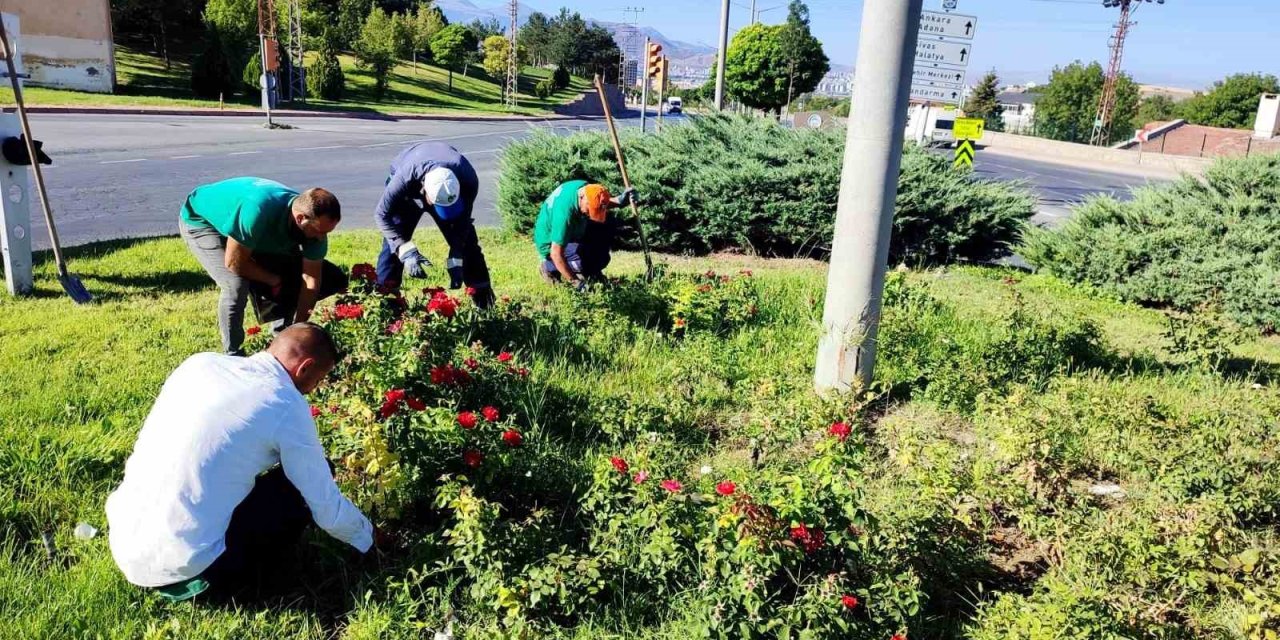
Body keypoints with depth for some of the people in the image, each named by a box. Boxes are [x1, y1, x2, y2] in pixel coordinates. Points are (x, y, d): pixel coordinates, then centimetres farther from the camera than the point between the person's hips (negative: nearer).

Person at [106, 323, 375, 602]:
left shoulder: (202, 361, 5)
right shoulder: (288, 407, -12)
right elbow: (327, 508, -3)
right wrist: (367, 536, 16)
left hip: (122, 545, 7)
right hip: (181, 563, -7)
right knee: (304, 484, 3)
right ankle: (218, 578, 5)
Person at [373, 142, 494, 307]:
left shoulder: (468, 181, -40)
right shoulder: (404, 179, -45)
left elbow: (462, 221, -24)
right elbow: (382, 214, -33)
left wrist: (455, 261, -29)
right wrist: (407, 251, -44)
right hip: (408, 194, -1)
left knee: (466, 242, -3)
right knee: (393, 243, -14)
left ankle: (484, 302, 7)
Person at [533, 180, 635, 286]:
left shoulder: (586, 187, -15)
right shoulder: (565, 211, -39)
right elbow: (556, 254, -36)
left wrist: (618, 201, -8)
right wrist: (576, 281, -33)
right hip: (551, 244, -8)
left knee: (606, 224, -2)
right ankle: (549, 266, -6)